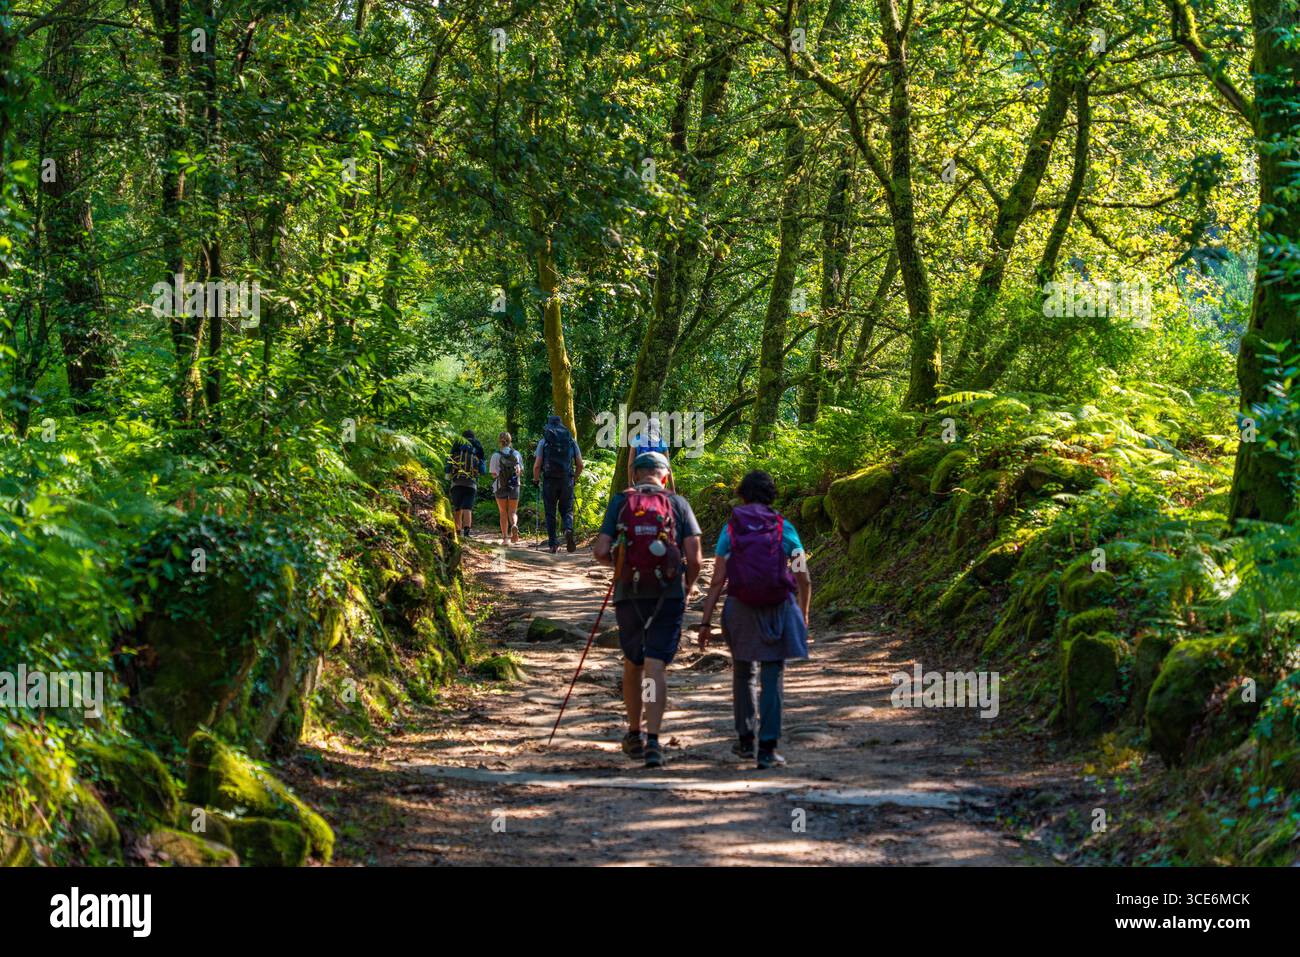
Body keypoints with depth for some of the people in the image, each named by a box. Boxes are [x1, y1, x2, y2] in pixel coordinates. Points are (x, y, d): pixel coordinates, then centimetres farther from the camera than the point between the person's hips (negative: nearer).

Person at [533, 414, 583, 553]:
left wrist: (536, 478, 14)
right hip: (567, 481, 1)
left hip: (550, 481, -1)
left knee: (550, 513, 8)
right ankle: (568, 529, -18)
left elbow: (537, 465, -4)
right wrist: (574, 478, 23)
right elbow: (580, 465, 7)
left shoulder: (543, 442, 1)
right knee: (566, 510, 12)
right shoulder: (572, 441, 7)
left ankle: (553, 544, 6)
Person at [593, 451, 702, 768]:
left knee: (632, 664, 19)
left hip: (628, 595, 1)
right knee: (656, 667, -4)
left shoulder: (620, 502, 3)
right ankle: (652, 741, -16)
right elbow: (694, 556, -4)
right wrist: (689, 585, 15)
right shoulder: (677, 504, 3)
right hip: (668, 596, -1)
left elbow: (600, 551, -5)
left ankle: (634, 734, 30)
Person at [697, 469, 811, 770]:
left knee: (744, 674, 20)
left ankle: (746, 739, 28)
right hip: (779, 609, -1)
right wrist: (803, 615, 18)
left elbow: (717, 581, -4)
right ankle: (767, 748, -3)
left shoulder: (730, 531, 0)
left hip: (741, 609, 1)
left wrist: (706, 622, -1)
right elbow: (804, 580, 3)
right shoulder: (786, 530, 0)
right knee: (772, 679, 2)